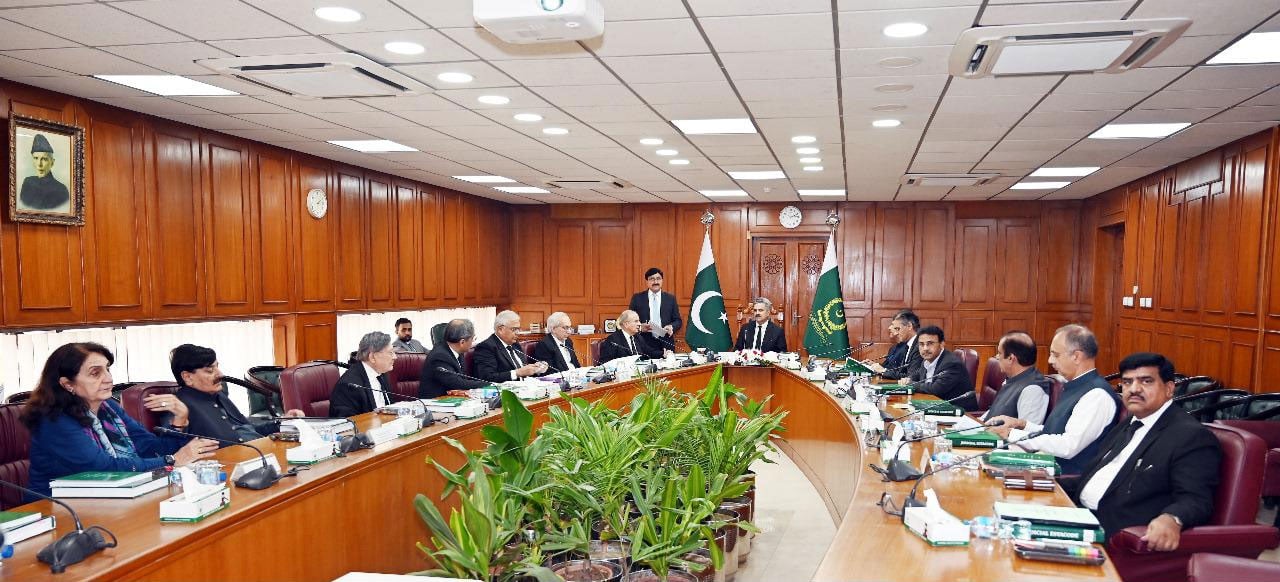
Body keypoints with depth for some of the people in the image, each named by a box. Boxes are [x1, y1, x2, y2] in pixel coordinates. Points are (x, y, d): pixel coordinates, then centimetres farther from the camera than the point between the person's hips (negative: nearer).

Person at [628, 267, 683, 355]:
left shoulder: (670, 298, 10)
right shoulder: (637, 298, 7)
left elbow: (678, 321, 11)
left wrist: (671, 327, -10)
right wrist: (640, 327, -13)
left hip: (666, 345, 1)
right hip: (644, 345, -1)